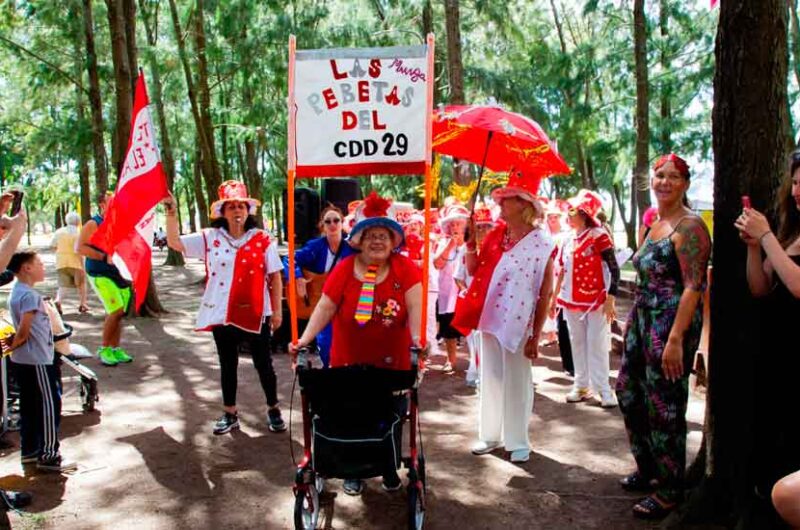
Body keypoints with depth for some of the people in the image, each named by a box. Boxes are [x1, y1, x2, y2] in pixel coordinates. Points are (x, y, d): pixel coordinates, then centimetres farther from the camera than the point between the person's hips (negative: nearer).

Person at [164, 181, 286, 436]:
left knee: (263, 364, 7)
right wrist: (172, 213, -8)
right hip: (221, 314, 3)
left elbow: (275, 277, -2)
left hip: (255, 313, -2)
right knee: (228, 364, 14)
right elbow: (175, 243, 3)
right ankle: (229, 413, 27)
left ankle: (273, 410, 24)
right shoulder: (210, 238, 2)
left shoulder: (263, 239, -4)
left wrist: (277, 310, -3)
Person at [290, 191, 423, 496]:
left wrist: (418, 339, -29)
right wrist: (305, 339, -19)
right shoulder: (345, 269, -7)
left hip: (392, 365, 0)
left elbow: (415, 306, -14)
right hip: (349, 365, 0)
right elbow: (325, 308, -9)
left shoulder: (405, 268, -7)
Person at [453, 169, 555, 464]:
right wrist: (470, 242, -7)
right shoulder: (495, 234, 5)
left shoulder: (542, 244, -11)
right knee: (490, 379, 14)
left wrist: (536, 335, -10)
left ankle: (518, 441, 20)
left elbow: (545, 294, -9)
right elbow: (473, 270, 7)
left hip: (519, 323, -5)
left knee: (517, 383, 5)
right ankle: (490, 435, 28)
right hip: (489, 319, 5)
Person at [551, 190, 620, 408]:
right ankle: (581, 386, 19)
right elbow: (561, 271, 15)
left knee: (596, 344, -3)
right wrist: (554, 298, 14)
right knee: (577, 343, 10)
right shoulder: (568, 240, 9)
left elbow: (614, 269, -13)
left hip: (595, 300, -6)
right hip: (571, 300, 7)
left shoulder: (599, 236, -11)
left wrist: (610, 300, -19)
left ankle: (604, 389, 5)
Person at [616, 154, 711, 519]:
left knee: (664, 407, -1)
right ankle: (647, 469, 34)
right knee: (629, 393, 16)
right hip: (643, 321, 9)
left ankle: (670, 489, 16)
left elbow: (694, 287, -20)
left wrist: (675, 339, -25)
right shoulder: (655, 225, 14)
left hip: (672, 325, -9)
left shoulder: (688, 226, -13)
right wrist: (631, 322, 18)